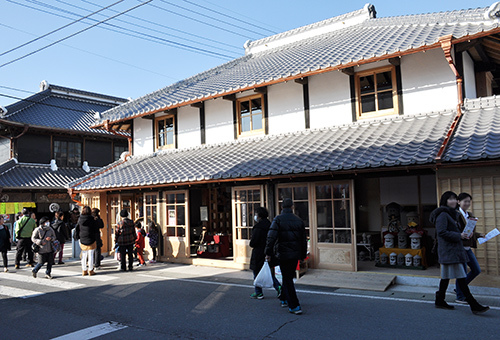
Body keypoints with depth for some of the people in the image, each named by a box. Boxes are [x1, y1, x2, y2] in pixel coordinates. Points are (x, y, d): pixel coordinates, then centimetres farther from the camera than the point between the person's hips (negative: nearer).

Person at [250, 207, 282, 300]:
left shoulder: (258, 227, -20)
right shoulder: (269, 225, 6)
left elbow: (253, 243, -20)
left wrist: (251, 243, 2)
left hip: (259, 254, -8)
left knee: (257, 274, 7)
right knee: (270, 273, 17)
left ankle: (258, 293, 16)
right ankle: (278, 287, 2)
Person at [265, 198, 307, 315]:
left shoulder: (278, 219, -9)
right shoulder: (299, 220, 5)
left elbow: (271, 237, -17)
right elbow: (304, 240, 10)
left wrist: (268, 253, -10)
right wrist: (303, 255, 18)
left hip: (283, 254, -5)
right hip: (295, 254, 5)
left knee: (287, 279, 1)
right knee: (288, 277, 21)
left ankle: (295, 306, -1)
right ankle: (284, 299, 35)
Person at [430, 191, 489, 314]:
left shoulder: (452, 214, 19)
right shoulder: (442, 214, -13)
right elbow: (442, 232, -20)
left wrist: (464, 234, 7)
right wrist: (459, 236, -17)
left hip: (454, 249, 10)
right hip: (449, 251, -10)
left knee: (446, 276, 12)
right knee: (460, 276, -9)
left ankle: (439, 301, 20)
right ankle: (474, 305, -8)